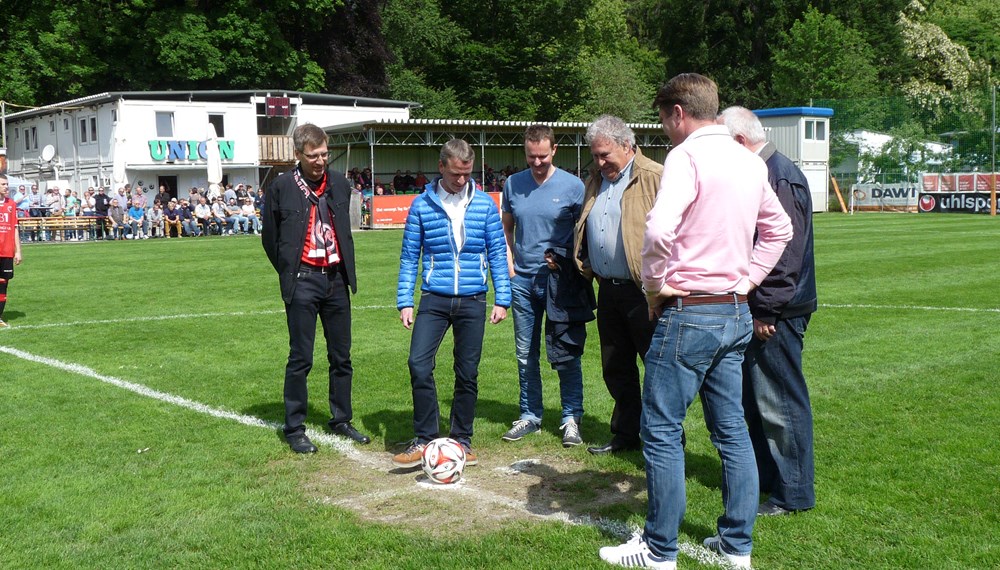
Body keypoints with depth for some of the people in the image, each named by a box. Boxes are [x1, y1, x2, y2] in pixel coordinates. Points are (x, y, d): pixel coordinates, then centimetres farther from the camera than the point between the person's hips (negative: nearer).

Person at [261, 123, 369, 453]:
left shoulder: (339, 183, 8)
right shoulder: (282, 187, -6)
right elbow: (270, 238, 3)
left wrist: (347, 271, 12)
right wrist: (289, 275, 3)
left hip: (336, 279, 5)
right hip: (303, 282, -5)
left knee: (341, 356, 11)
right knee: (301, 359, -1)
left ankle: (341, 420, 24)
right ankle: (294, 429, 9)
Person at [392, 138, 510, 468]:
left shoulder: (485, 205, 3)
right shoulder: (422, 205, 1)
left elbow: (497, 254, 6)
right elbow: (409, 256, 4)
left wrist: (502, 299, 1)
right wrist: (404, 301, -2)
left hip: (472, 301, 1)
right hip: (434, 299, -1)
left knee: (468, 373, 6)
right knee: (418, 363, -13)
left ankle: (461, 440, 20)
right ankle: (424, 439, 0)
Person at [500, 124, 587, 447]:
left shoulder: (572, 186, -4)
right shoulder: (513, 185, 7)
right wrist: (509, 265, 5)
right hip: (522, 279, 4)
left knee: (566, 356, 0)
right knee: (526, 354, 11)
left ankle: (571, 418, 10)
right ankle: (530, 416, 22)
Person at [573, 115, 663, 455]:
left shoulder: (654, 178, -10)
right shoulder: (595, 181, 15)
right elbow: (585, 233, 25)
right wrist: (587, 269, 13)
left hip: (644, 290, -8)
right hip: (608, 290, 8)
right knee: (615, 369, 15)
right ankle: (625, 435, 28)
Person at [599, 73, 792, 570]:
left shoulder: (687, 157, -14)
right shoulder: (749, 162, 12)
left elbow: (658, 230, -28)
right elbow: (778, 230, 23)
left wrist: (655, 287, -12)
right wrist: (745, 282, 16)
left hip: (689, 312, -8)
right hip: (735, 314, 8)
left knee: (661, 431, 1)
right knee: (731, 430, 13)